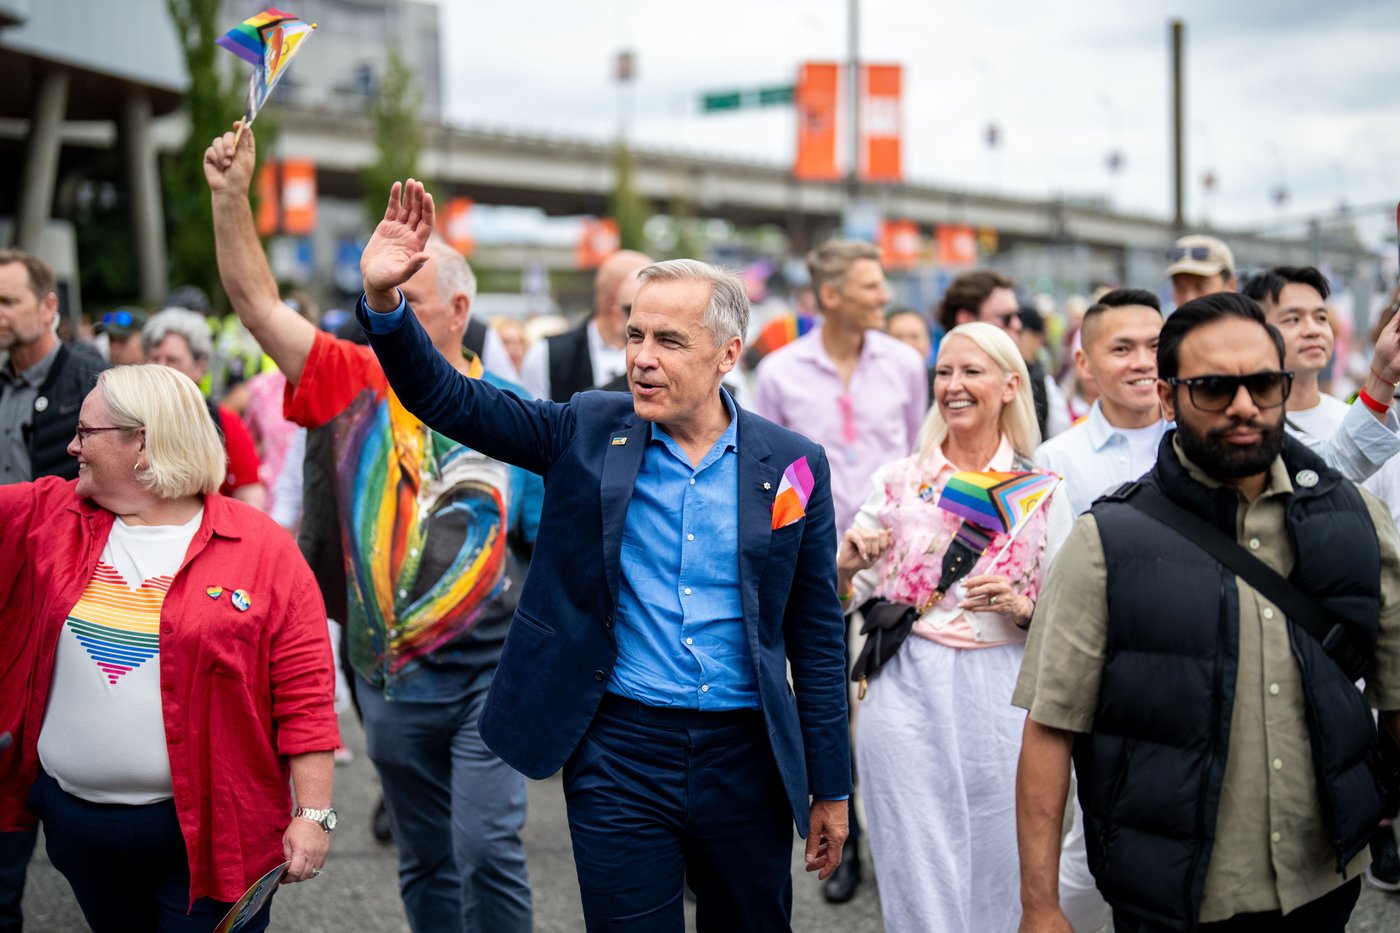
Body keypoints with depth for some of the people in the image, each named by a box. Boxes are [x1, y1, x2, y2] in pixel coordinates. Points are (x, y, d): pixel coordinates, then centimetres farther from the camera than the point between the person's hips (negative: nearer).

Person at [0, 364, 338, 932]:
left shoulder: (262, 549, -8)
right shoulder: (48, 517, 5)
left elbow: (304, 694, -9)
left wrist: (314, 813, -12)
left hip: (208, 828, -4)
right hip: (73, 816, 5)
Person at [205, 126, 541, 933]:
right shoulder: (356, 383, 1)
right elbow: (259, 302, -4)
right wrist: (231, 198, -14)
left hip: (491, 671, -3)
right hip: (391, 678, 3)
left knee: (487, 849, -12)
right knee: (426, 865, 15)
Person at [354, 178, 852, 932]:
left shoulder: (792, 465, -1)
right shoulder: (590, 432, 0)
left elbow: (817, 633, 3)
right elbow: (447, 398, -5)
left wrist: (830, 786, 4)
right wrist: (382, 300, -22)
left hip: (746, 757, 1)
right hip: (620, 754, -1)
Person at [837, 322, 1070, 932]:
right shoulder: (899, 482, 4)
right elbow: (841, 603, 7)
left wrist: (1021, 607, -11)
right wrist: (845, 567, -14)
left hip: (1002, 702, 0)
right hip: (909, 697, 0)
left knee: (996, 883, 8)